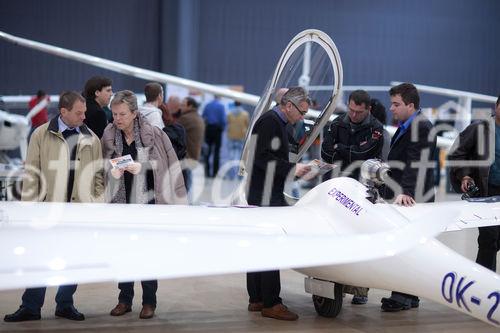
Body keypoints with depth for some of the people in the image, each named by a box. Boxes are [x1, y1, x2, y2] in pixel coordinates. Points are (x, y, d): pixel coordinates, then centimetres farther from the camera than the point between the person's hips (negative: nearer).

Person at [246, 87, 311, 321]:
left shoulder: (278, 123, 18)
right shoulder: (269, 121, -13)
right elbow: (263, 158, -21)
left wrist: (296, 169, 9)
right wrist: (292, 169, -18)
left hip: (271, 196, 11)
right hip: (265, 197, -11)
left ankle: (256, 299, 19)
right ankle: (271, 304, -5)